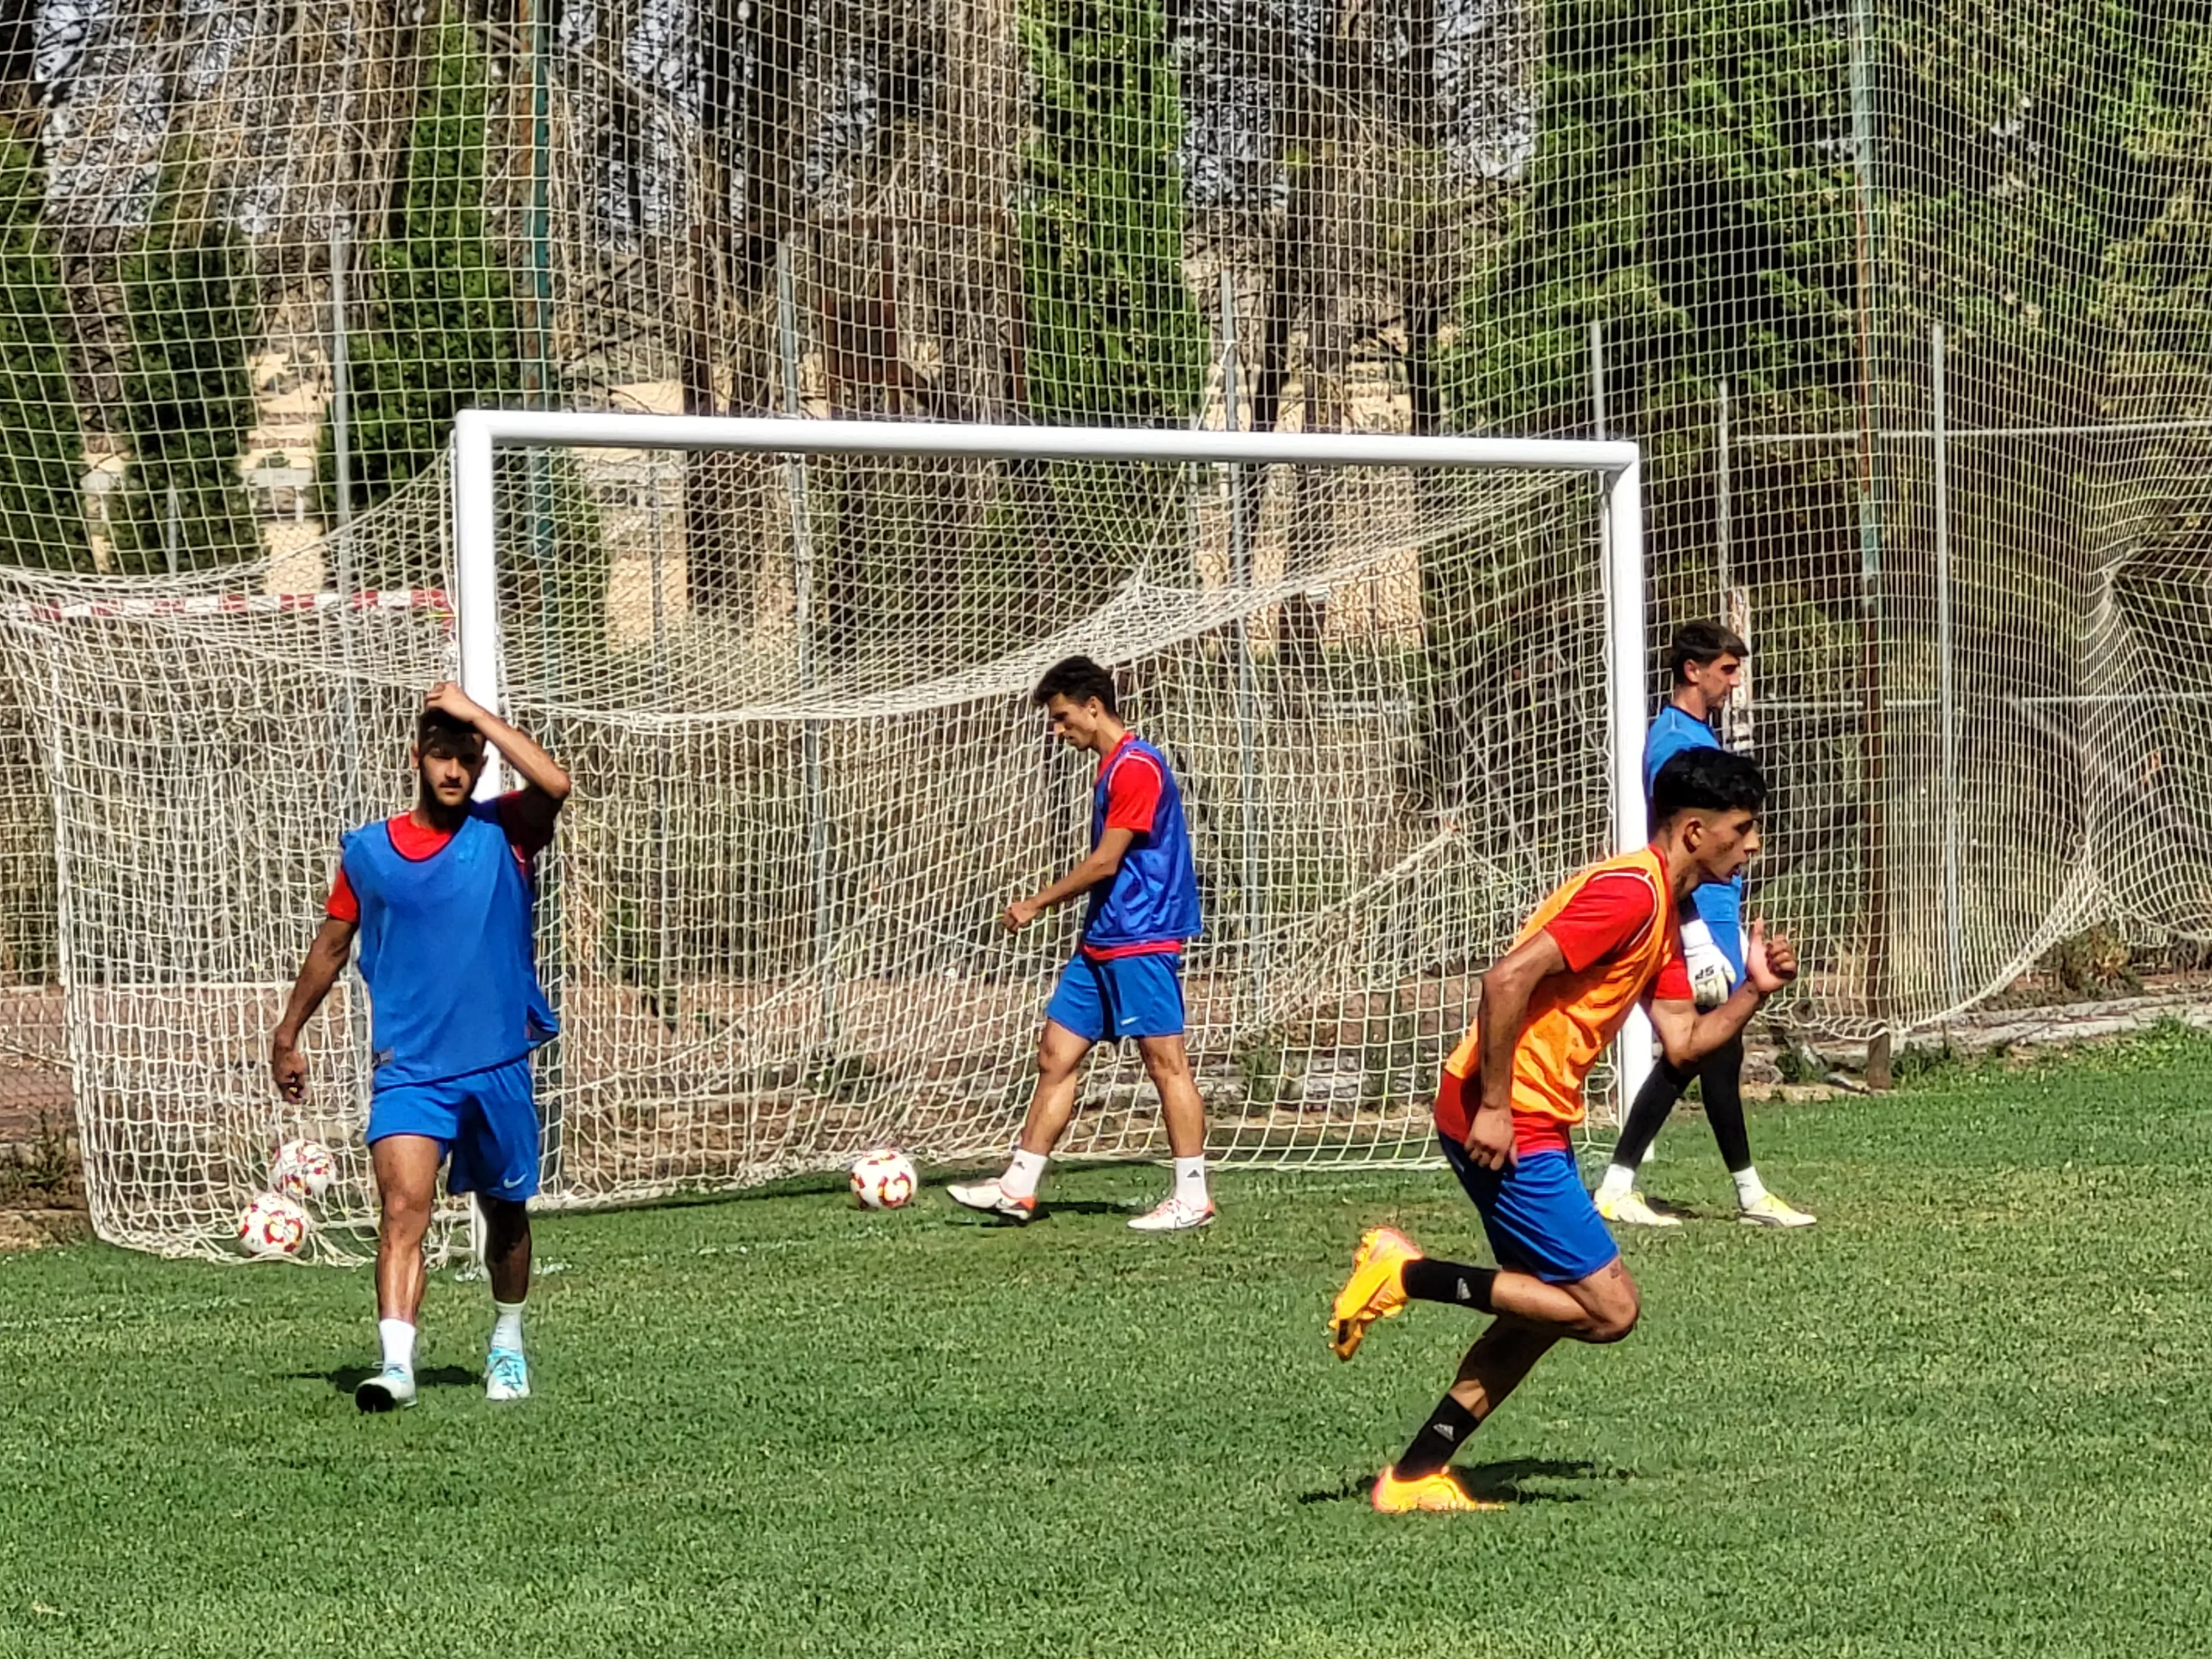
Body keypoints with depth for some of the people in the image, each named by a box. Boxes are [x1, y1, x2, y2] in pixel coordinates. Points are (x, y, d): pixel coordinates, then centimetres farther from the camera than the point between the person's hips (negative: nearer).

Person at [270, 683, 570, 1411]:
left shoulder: (504, 832, -1)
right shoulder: (368, 851, 4)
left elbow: (555, 784, -23)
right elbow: (332, 945, 16)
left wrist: (475, 713, -17)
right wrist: (288, 1035, 20)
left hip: (498, 1064, 1)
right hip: (408, 1069, -1)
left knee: (505, 1213, 16)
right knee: (403, 1207, -19)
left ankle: (507, 1345, 38)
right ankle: (396, 1363, -27)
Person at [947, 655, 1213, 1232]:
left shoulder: (1136, 766, -14)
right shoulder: (1112, 767, 16)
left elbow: (1105, 863, -16)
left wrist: (1037, 904, -7)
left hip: (1142, 944, -10)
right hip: (1101, 945, 10)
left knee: (1166, 1061, -6)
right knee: (1056, 1056, 8)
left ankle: (1192, 1197, -4)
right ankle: (1019, 1187, 11)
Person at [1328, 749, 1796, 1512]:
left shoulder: (1661, 911, 17)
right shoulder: (1629, 890, -16)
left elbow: (1684, 1042, 16)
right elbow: (1508, 980, -24)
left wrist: (1754, 989, 1)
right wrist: (1494, 1106, -22)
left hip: (1535, 1126, 11)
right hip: (1505, 1124, -11)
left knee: (1545, 1309, 16)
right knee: (1610, 1309, -9)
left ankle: (1416, 1475, 18)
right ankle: (1408, 1272, -6)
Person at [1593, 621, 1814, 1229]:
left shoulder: (1700, 737, 16)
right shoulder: (1674, 742, -14)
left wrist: (1735, 932, 25)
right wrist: (1700, 944, -23)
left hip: (1715, 914, 10)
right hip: (1701, 922, -10)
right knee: (1721, 1052, -3)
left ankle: (1617, 1189, 11)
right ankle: (1750, 1195, 4)